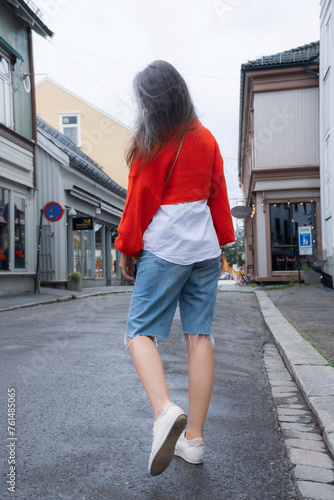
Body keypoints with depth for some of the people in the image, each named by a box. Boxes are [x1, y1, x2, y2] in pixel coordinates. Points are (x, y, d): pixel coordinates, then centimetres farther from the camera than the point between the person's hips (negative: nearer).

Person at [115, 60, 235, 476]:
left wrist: (126, 249, 3)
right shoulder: (206, 139, 11)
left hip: (164, 250, -6)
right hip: (204, 250, 6)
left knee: (140, 332, 3)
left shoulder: (150, 145, -6)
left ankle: (164, 411, -20)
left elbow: (139, 201, -6)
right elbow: (219, 195, 14)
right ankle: (194, 439, 12)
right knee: (199, 336, 5)